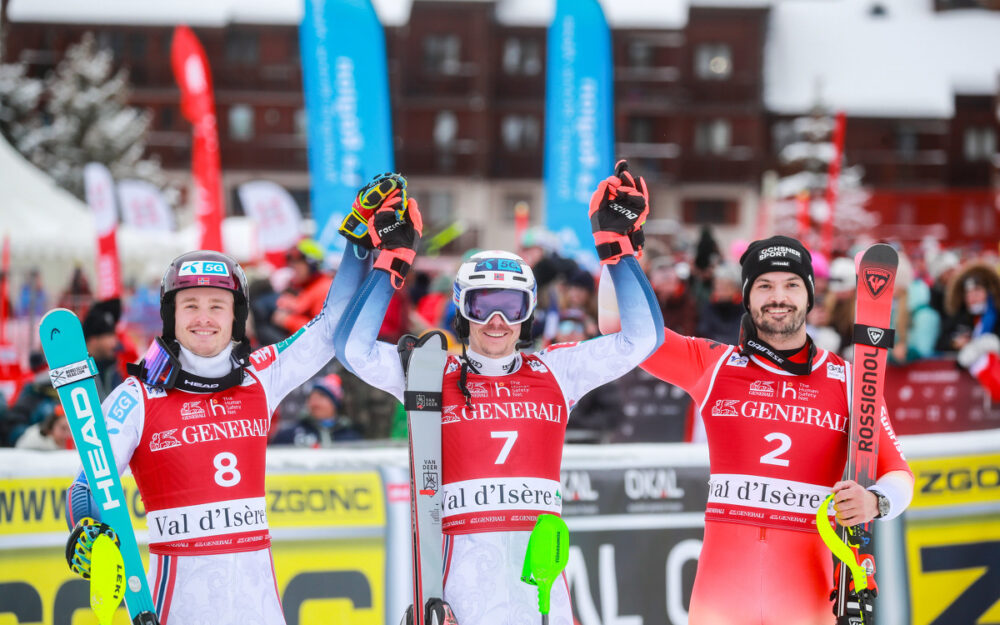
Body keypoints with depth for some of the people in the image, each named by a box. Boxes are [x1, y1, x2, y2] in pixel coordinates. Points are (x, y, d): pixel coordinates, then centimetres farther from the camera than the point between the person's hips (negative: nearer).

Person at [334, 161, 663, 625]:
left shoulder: (554, 373, 15)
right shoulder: (435, 376, 10)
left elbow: (641, 339, 12)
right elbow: (354, 348, 0)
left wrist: (617, 248, 8)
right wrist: (391, 262, 0)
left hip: (539, 555, 2)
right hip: (469, 556, -2)